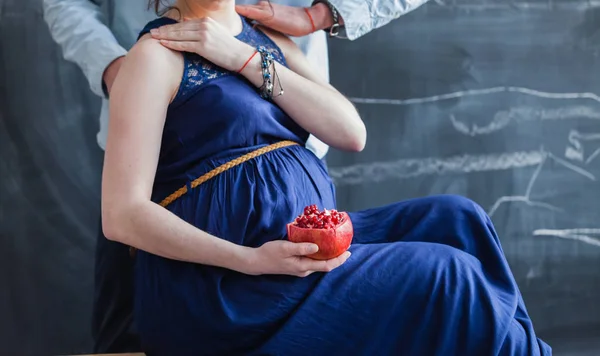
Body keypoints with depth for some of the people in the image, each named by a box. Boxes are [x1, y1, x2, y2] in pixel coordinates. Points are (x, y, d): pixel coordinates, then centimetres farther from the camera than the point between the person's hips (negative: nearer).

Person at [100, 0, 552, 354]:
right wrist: (251, 261, -25)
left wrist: (245, 59, -9)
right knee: (443, 277, -17)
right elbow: (122, 215, -15)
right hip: (221, 284, -7)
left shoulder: (270, 40, 14)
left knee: (455, 220, -7)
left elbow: (352, 133, -1)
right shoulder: (157, 55, -7)